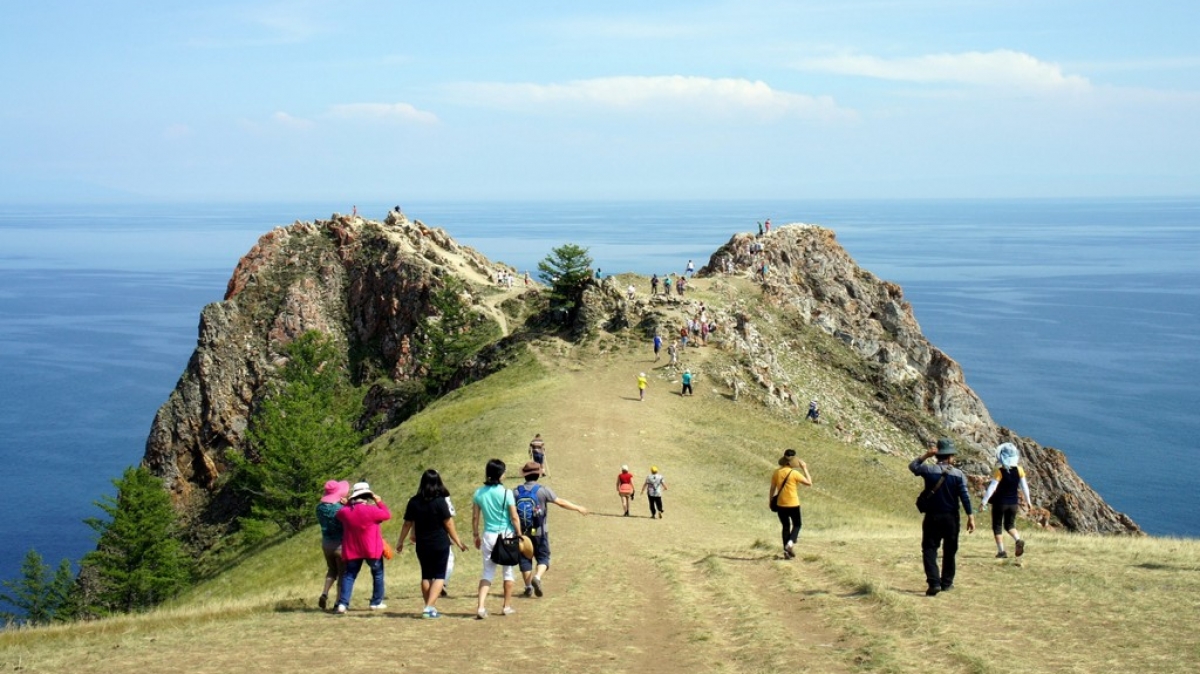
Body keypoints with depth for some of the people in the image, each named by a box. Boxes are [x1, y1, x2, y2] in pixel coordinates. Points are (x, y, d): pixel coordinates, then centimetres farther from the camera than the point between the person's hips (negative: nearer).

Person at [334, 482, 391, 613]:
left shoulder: (345, 511, -3)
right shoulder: (371, 510, -17)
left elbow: (339, 514, 20)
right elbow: (387, 515, -5)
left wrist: (348, 503, 15)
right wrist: (379, 502, 5)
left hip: (352, 550, 4)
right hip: (372, 549, -3)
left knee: (349, 575, 8)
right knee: (378, 574, 15)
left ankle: (342, 603, -6)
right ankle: (376, 602, 18)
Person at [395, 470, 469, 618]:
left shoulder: (414, 502, -2)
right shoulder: (440, 501, -12)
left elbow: (407, 524, 3)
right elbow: (448, 524, -9)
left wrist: (400, 542, 15)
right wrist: (458, 542, 1)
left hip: (422, 545, 4)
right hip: (440, 544, -3)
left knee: (426, 576, 17)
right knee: (439, 576, 2)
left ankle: (430, 607, 21)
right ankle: (429, 607, -12)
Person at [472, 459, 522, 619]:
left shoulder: (479, 493, -1)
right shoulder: (506, 493, -12)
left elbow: (475, 517, 4)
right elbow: (514, 518, -9)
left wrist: (476, 536, 16)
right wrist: (519, 536, 1)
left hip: (488, 535, 3)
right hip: (506, 535, -3)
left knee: (487, 571, 9)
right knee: (508, 570, 13)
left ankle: (481, 607, -5)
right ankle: (507, 606, 21)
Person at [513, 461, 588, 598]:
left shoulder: (516, 492, -2)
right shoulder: (543, 490, -9)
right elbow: (560, 502, -9)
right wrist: (578, 508, 1)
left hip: (522, 531, 2)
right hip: (539, 532, -2)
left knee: (525, 558, 13)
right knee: (543, 557, 10)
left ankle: (528, 587, 13)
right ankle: (537, 577, -15)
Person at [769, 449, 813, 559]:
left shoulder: (776, 472, -1)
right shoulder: (794, 473, -14)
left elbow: (772, 488, 5)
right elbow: (809, 483, -6)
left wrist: (771, 501, 18)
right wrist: (805, 469, -1)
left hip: (780, 504, 4)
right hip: (793, 504, -4)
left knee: (785, 526, 16)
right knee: (797, 524, 15)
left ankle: (786, 550, 14)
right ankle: (791, 543, -9)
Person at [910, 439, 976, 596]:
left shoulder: (929, 470, -5)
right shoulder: (958, 474, -5)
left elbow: (912, 466, 15)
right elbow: (965, 497, -9)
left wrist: (926, 455, 9)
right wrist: (971, 517, -6)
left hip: (932, 517, -1)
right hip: (951, 518, 1)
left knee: (929, 549, 0)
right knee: (949, 551, 15)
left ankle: (934, 582, -13)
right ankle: (947, 582, 22)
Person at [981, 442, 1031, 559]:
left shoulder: (999, 471, -18)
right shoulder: (1019, 470, -6)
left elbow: (991, 488, -18)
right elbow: (1024, 486, 2)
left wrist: (984, 502, -13)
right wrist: (1028, 501, 15)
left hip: (1000, 502, -4)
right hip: (1013, 502, 4)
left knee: (997, 526, 10)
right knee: (1010, 525, 19)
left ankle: (1001, 551, 5)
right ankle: (1018, 540, -8)